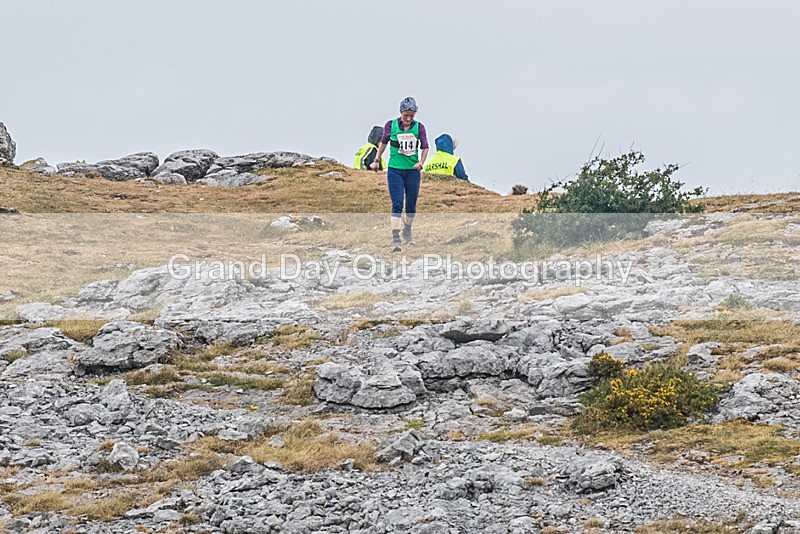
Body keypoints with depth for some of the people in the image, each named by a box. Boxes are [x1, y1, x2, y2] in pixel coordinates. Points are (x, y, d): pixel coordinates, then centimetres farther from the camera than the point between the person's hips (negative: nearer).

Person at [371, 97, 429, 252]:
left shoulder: (419, 127, -1)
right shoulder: (391, 125, -4)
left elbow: (424, 148, 2)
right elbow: (383, 143, 12)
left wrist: (421, 162, -16)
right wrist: (377, 160, 18)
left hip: (413, 170, 2)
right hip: (395, 170, -2)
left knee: (411, 204, 12)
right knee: (397, 204, -13)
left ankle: (407, 232, 34)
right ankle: (395, 238, -16)